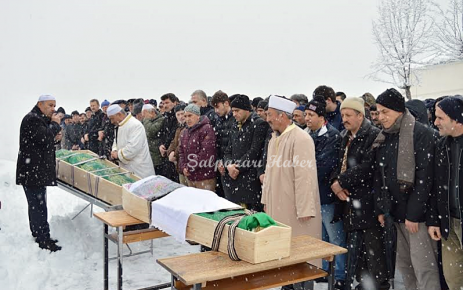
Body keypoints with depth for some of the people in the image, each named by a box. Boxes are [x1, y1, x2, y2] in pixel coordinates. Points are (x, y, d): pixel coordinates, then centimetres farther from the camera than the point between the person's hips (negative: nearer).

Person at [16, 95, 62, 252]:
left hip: (38, 171, 11)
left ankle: (39, 236, 27)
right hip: (33, 172, -11)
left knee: (36, 205, 18)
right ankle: (44, 241, -4)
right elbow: (45, 137, -25)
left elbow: (45, 139, 23)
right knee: (39, 206, -8)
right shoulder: (32, 119, -14)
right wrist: (55, 124, -10)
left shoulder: (40, 119, 20)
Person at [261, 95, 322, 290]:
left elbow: (305, 177, -21)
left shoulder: (300, 139, -18)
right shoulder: (274, 138, 10)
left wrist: (305, 210, -21)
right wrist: (266, 200, 16)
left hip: (295, 209, -8)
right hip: (277, 206, 8)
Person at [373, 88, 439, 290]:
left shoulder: (421, 134, -10)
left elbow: (424, 177, -16)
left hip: (417, 213, -7)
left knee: (423, 266, -5)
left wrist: (413, 214, -17)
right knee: (404, 264, 13)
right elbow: (378, 175, 12)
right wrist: (380, 208, 6)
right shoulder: (382, 138, 11)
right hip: (395, 212, 7)